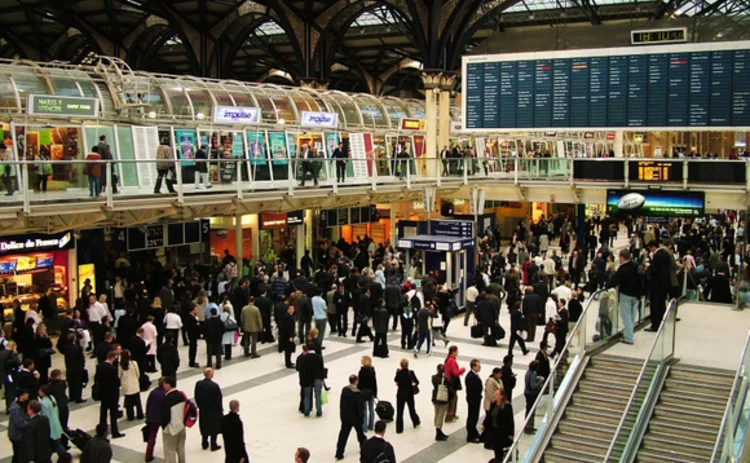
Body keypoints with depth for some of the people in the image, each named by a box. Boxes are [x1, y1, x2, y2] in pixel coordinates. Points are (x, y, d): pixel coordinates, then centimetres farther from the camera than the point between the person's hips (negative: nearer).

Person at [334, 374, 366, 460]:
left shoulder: (344, 390, -3)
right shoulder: (357, 393, -22)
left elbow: (341, 403, 6)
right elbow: (360, 406, -18)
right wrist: (362, 417, -5)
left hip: (345, 417, 4)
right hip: (355, 417, -4)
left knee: (343, 434, 6)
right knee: (360, 432, 18)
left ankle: (339, 453, 2)